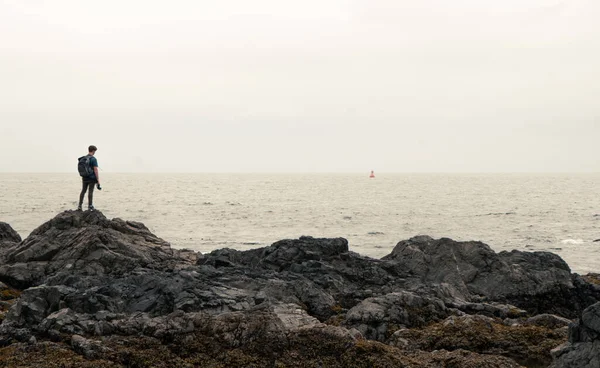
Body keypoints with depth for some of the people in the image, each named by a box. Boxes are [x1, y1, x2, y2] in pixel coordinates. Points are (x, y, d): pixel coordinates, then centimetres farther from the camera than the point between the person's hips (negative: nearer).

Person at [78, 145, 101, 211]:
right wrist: (98, 180, -13)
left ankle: (79, 205, 9)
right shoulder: (93, 159, -12)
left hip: (84, 178, 6)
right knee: (90, 192, 0)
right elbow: (95, 170, -15)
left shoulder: (83, 159, 7)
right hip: (92, 178, -6)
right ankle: (90, 206, 4)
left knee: (83, 191, 11)